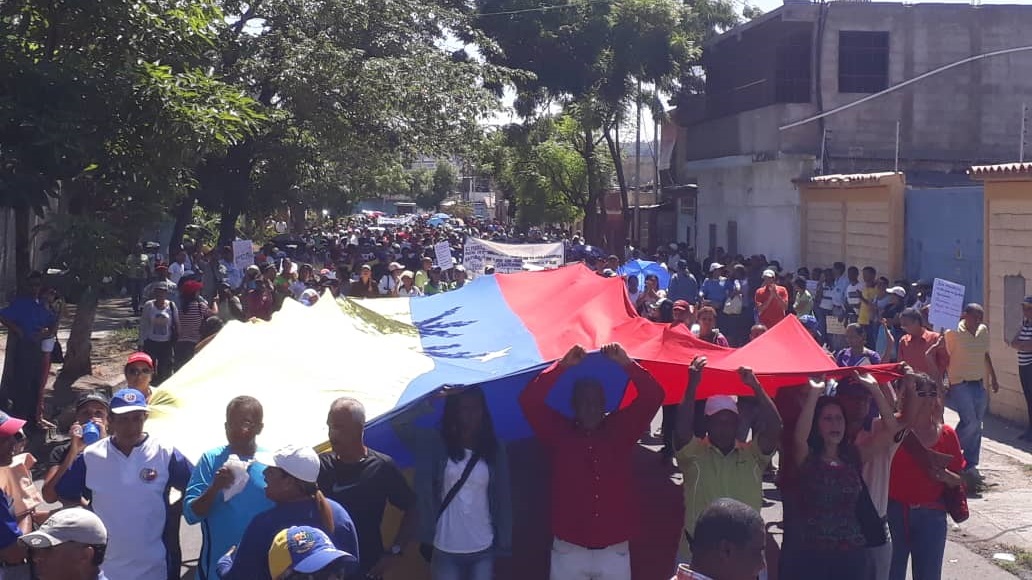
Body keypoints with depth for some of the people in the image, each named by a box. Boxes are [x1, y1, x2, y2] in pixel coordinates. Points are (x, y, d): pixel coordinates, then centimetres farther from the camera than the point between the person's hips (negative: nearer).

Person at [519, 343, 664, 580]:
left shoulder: (620, 430, 6)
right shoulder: (560, 433, 3)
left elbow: (653, 396, -2)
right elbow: (529, 401, -10)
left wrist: (627, 364, -14)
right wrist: (562, 366, -15)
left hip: (615, 551, 1)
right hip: (569, 550, -1)